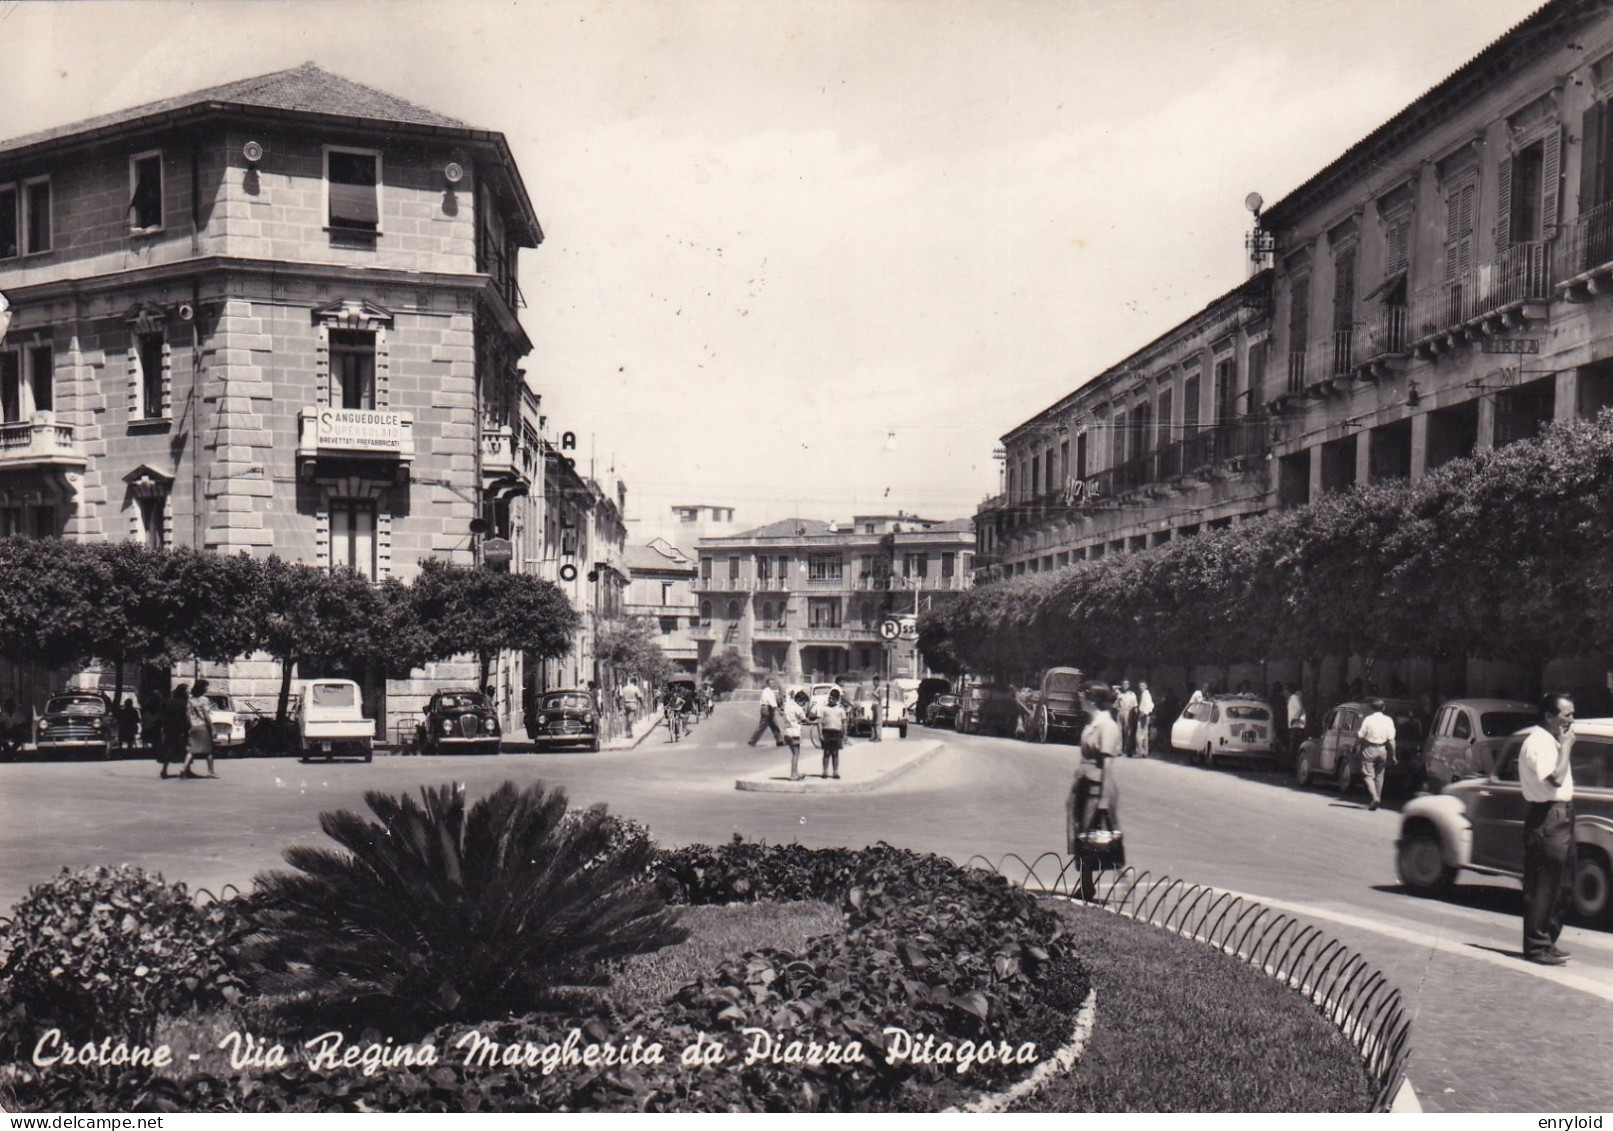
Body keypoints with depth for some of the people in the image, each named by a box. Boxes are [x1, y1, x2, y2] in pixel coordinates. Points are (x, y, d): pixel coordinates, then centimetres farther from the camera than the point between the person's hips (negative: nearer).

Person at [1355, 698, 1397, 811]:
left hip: (1369, 750, -3)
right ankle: (1377, 798, 19)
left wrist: (1357, 749, 6)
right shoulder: (1388, 720, -2)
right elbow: (1391, 740, -4)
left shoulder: (1368, 719, -8)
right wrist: (1392, 755, 1)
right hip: (1382, 750, 3)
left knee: (1368, 775, -1)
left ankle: (1374, 798, -18)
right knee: (1379, 775, 15)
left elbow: (1360, 736, -8)